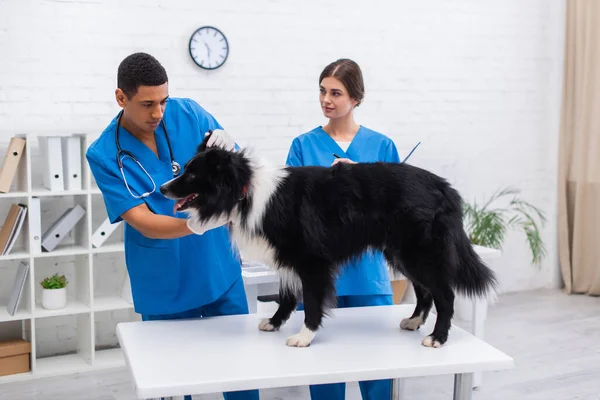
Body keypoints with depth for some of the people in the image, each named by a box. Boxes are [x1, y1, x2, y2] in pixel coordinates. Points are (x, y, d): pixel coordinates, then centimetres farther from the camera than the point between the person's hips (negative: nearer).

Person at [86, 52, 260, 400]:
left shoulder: (189, 113, -7)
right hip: (163, 286, -2)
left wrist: (228, 149, -21)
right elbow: (144, 223, -19)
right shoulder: (105, 155, -13)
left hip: (220, 269, 2)